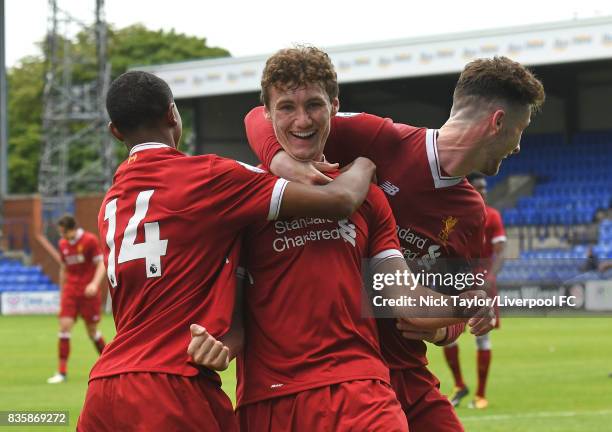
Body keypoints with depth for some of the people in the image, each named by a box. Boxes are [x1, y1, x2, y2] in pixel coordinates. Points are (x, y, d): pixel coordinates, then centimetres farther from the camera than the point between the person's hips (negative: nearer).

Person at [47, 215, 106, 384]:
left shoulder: (90, 240, -8)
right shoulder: (63, 244, 8)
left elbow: (101, 264, -10)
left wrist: (95, 283, -25)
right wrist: (61, 292, 18)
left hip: (88, 292, -4)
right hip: (70, 292, 4)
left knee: (92, 331, 3)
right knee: (64, 326, -10)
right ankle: (62, 372, -9)